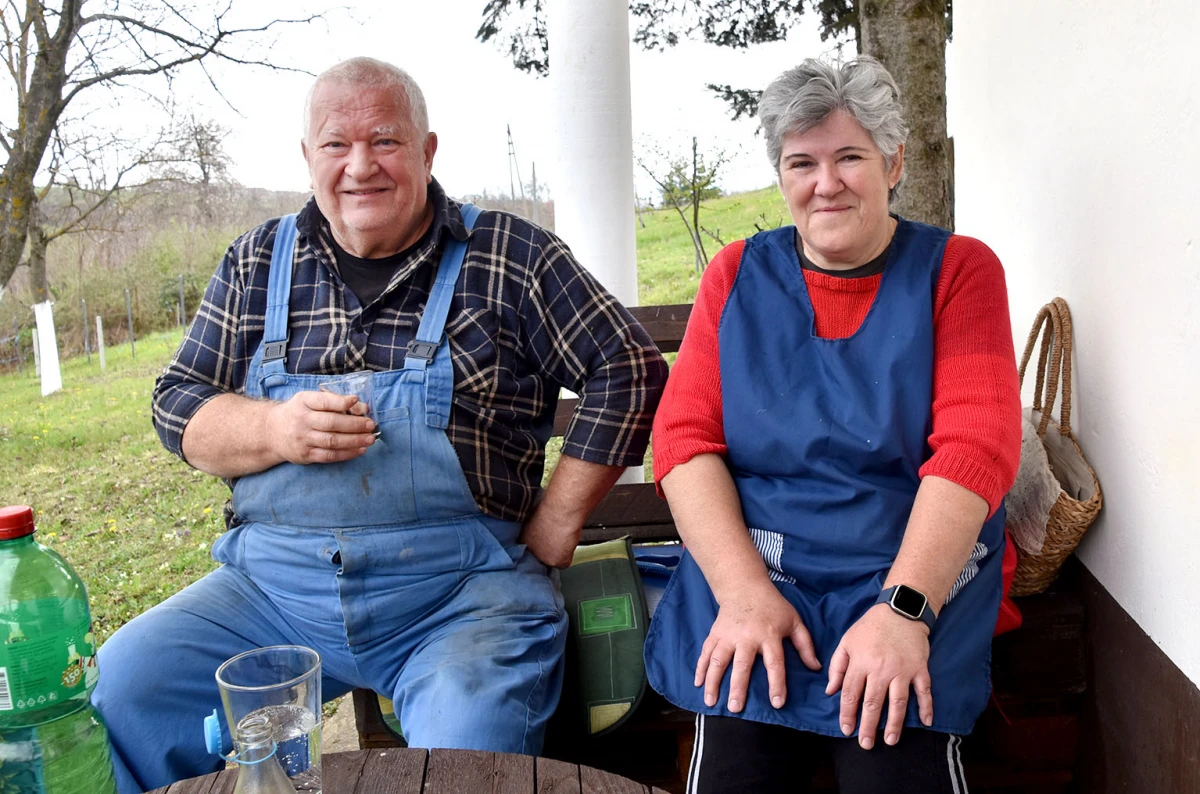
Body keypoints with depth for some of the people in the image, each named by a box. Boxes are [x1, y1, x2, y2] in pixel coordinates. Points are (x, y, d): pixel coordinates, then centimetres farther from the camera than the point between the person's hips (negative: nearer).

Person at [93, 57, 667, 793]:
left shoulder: (509, 256, 2)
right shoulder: (259, 261, 12)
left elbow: (629, 372, 1)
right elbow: (178, 404, 15)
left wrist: (554, 529, -3)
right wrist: (274, 429, -9)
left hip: (460, 589, -3)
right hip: (272, 584, 4)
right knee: (120, 688, -14)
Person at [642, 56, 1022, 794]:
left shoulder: (958, 269, 4)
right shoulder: (738, 275, 9)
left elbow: (975, 447, -7)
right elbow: (686, 437, 0)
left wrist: (904, 609, -20)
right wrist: (744, 590, -15)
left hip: (915, 572, 0)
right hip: (750, 564, 1)